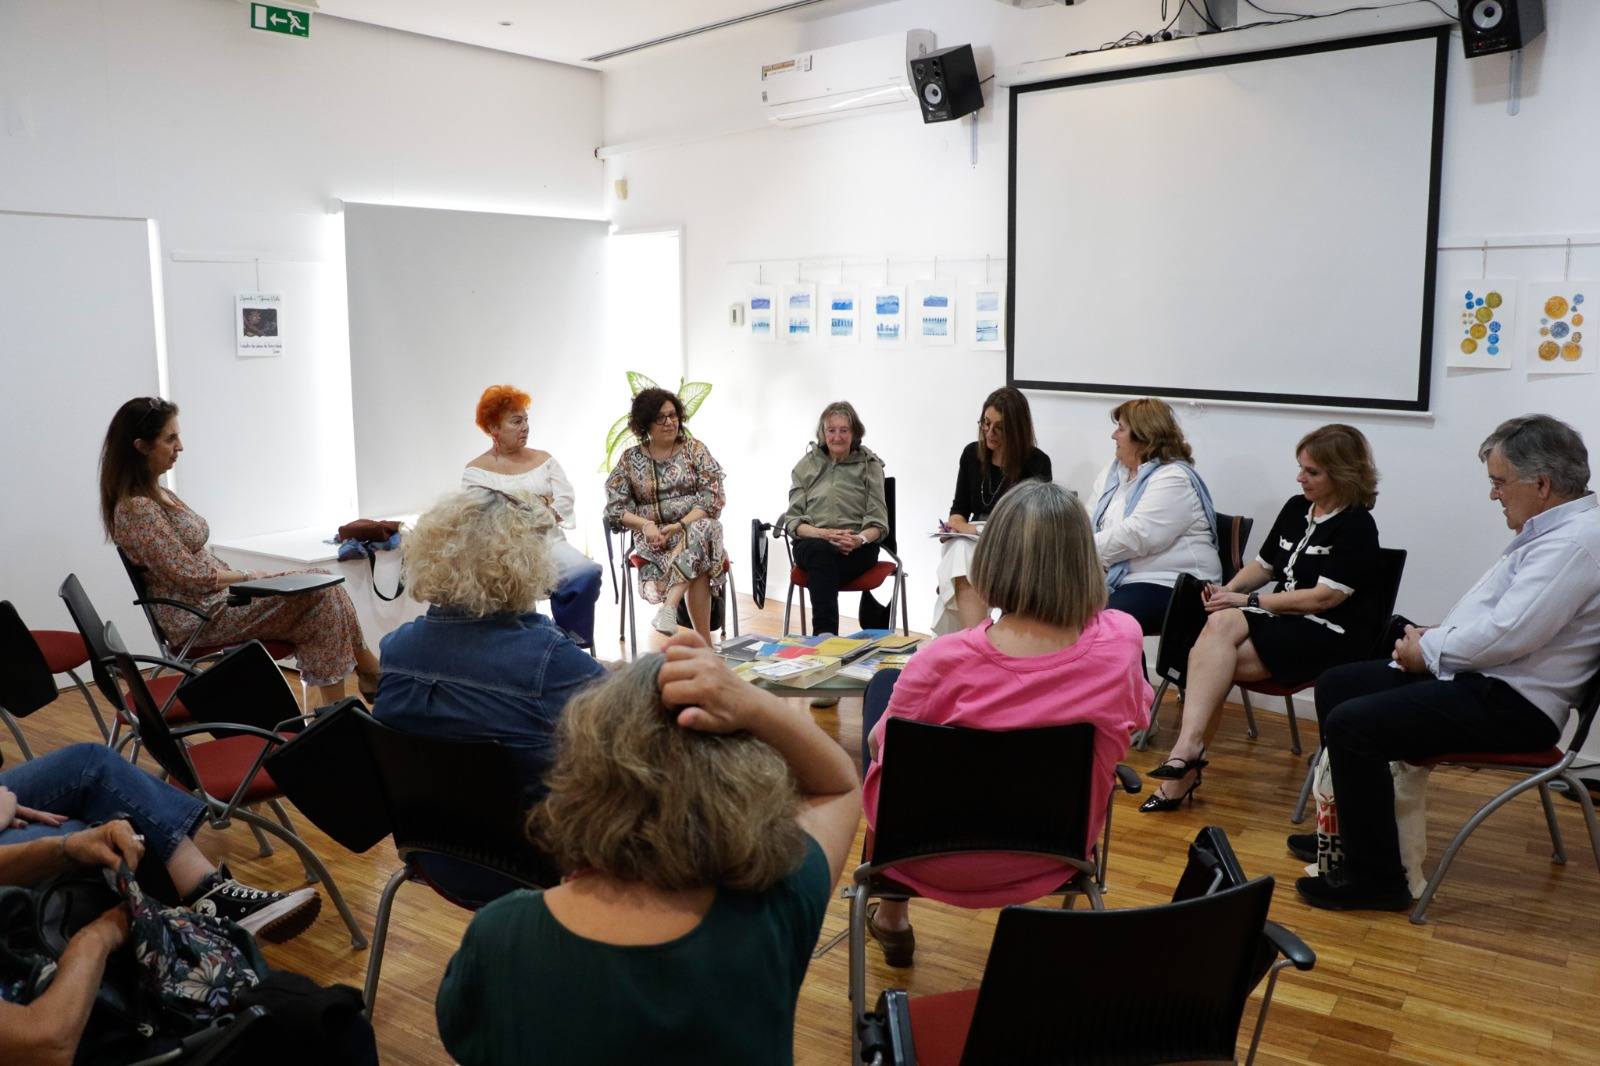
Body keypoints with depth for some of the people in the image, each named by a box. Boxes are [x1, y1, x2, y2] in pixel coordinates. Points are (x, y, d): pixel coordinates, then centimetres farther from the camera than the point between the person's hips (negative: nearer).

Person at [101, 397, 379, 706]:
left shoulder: (156, 493, 12)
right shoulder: (136, 508, -18)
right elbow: (192, 576, -19)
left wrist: (239, 576, 5)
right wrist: (248, 577, -7)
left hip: (218, 598, 9)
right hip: (201, 616, -9)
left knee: (321, 586, -6)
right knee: (318, 591, -16)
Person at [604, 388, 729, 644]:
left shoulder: (694, 449, 7)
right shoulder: (630, 459, 9)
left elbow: (713, 498, -3)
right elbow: (614, 507, 4)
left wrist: (680, 526, -17)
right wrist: (645, 525, -15)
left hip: (696, 526, 1)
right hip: (653, 536, -1)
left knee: (699, 533, -38)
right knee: (697, 564, -34)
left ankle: (669, 607, -48)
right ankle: (704, 642, -37)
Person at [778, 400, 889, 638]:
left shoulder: (870, 465, 11)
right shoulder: (805, 466, 14)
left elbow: (878, 522, 4)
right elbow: (792, 520, 6)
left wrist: (860, 539, -20)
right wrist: (823, 533, -15)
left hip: (857, 548, -1)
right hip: (810, 545, 1)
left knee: (821, 557, -36)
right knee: (819, 549, -37)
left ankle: (823, 636, -39)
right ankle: (826, 635, -42)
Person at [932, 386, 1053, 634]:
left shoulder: (1037, 463, -2)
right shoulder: (972, 454, 12)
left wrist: (978, 529, -14)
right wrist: (956, 525, -5)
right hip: (972, 541, 3)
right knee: (959, 553, -34)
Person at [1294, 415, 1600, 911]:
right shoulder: (1551, 531, 12)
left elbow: (1507, 634, -27)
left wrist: (1428, 651, -12)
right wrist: (1433, 637, 3)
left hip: (1510, 704, -11)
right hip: (1482, 679, 11)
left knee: (1351, 724, -20)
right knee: (1335, 685, 11)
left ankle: (1374, 878, -8)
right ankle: (1350, 829, 21)